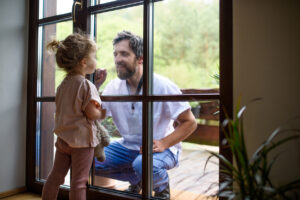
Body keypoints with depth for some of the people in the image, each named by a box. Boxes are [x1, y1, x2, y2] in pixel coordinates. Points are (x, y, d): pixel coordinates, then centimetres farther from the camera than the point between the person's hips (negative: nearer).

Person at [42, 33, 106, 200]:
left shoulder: (63, 84, 9)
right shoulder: (87, 85, -15)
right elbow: (92, 113, -20)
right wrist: (102, 113, 0)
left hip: (63, 138, 8)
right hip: (82, 139, -7)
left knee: (56, 176, 18)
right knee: (79, 181, 1)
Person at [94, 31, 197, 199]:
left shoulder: (163, 86, -17)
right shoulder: (113, 87, -3)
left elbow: (190, 122, -14)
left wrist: (164, 144, -27)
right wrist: (94, 86, -14)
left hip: (161, 147, -5)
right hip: (128, 147, 6)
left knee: (143, 165, -37)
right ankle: (136, 180, 14)